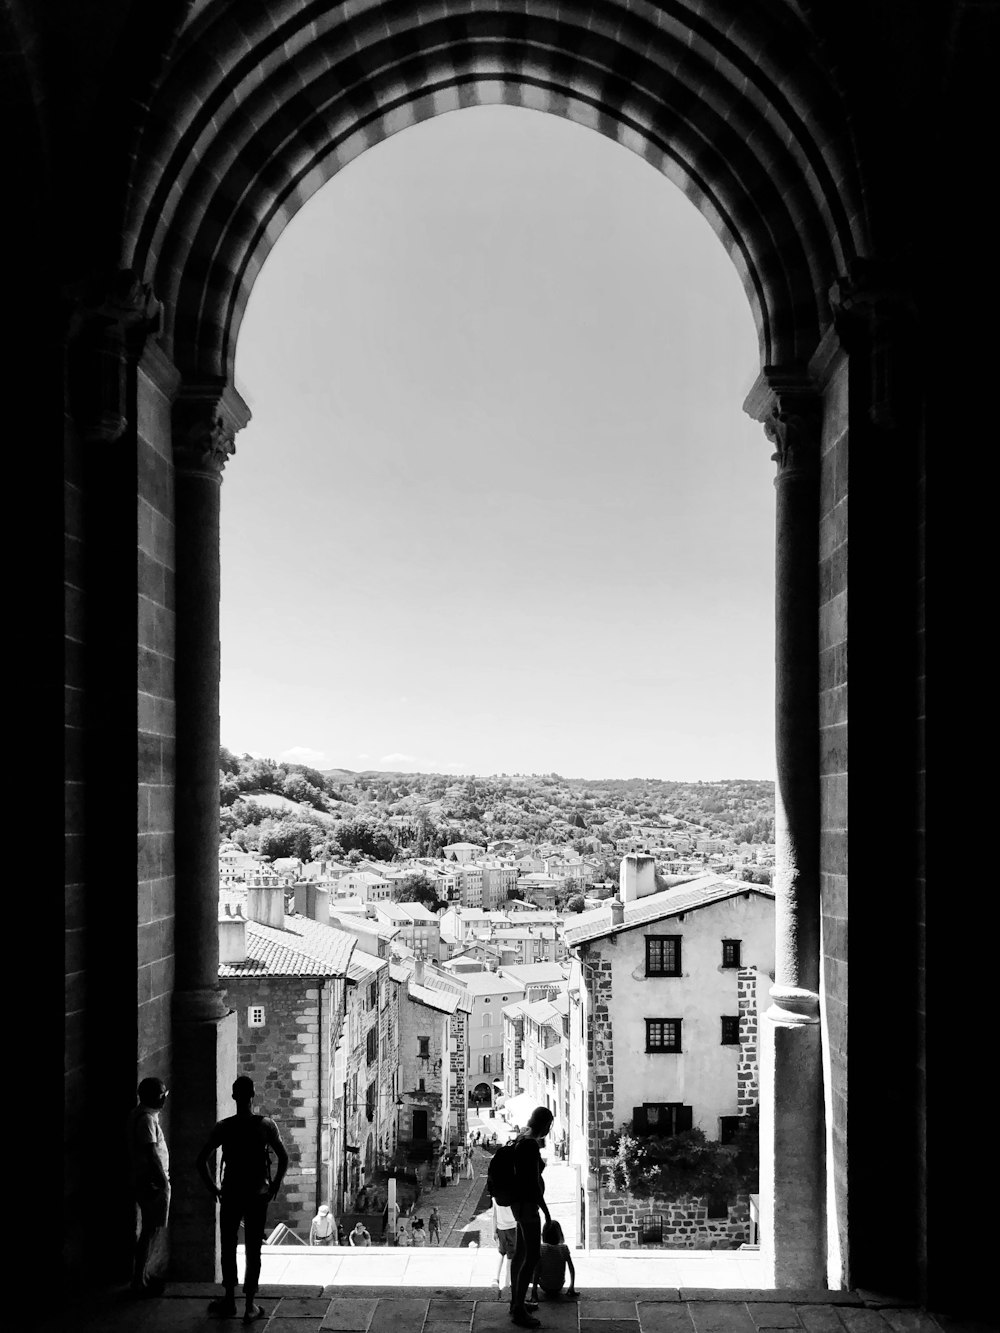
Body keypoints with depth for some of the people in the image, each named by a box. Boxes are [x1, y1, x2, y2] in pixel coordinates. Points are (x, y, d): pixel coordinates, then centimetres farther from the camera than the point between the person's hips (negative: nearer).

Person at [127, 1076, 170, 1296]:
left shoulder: (138, 1114, 12)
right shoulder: (146, 1119, -20)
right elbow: (151, 1153, -24)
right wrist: (163, 1181, -20)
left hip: (145, 1182, 10)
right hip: (152, 1184, -10)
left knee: (151, 1230, 17)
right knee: (152, 1231, -4)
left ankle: (145, 1274, 26)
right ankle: (139, 1282, 2)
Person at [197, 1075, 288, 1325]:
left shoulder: (223, 1127, -5)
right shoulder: (266, 1125, -8)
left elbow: (201, 1160, -6)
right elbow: (284, 1159, -10)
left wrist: (214, 1188, 3)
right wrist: (274, 1187, 1)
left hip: (230, 1194, 1)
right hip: (258, 1196, 0)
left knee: (228, 1247, 16)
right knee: (253, 1250, 7)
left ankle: (230, 1300, 22)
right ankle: (250, 1306, 9)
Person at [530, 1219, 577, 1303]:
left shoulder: (540, 1248, -17)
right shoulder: (564, 1248, -12)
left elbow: (537, 1270, -17)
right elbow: (571, 1269, -5)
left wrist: (534, 1289, -11)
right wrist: (572, 1287, 7)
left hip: (544, 1286, -2)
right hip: (559, 1286, 2)